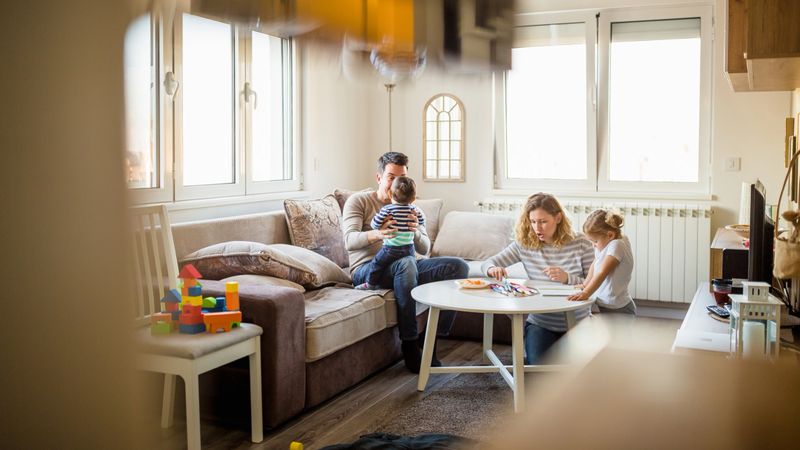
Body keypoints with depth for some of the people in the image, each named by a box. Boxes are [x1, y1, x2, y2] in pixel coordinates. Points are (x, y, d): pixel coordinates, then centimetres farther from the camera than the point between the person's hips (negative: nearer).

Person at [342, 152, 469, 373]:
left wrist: (415, 232, -19)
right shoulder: (358, 201, 3)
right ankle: (410, 345, -30)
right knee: (407, 263, -38)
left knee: (459, 267, -15)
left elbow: (424, 249, 6)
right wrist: (377, 234, -36)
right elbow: (350, 241, -14)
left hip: (404, 268, 6)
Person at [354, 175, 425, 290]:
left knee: (376, 263, 11)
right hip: (409, 249, 4)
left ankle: (370, 284, 18)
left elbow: (375, 224, -12)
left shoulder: (387, 209, -13)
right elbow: (422, 222, 14)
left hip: (391, 249, -4)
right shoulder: (414, 210, 0)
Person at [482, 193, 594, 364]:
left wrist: (567, 278, -29)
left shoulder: (580, 243, -9)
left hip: (577, 324, 0)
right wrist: (492, 269, -25)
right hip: (540, 323, 0)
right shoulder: (524, 244, -5)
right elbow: (488, 263, 0)